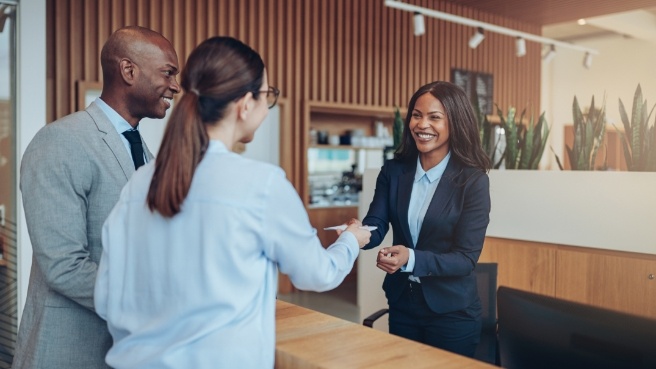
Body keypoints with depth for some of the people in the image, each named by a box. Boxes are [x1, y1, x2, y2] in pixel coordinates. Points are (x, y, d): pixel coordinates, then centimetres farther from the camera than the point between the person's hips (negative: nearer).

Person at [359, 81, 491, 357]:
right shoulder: (393, 170, -2)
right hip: (401, 305, 4)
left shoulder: (473, 180, -14)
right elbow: (376, 227, -8)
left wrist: (411, 259, -33)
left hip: (451, 313, -4)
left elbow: (466, 258, -17)